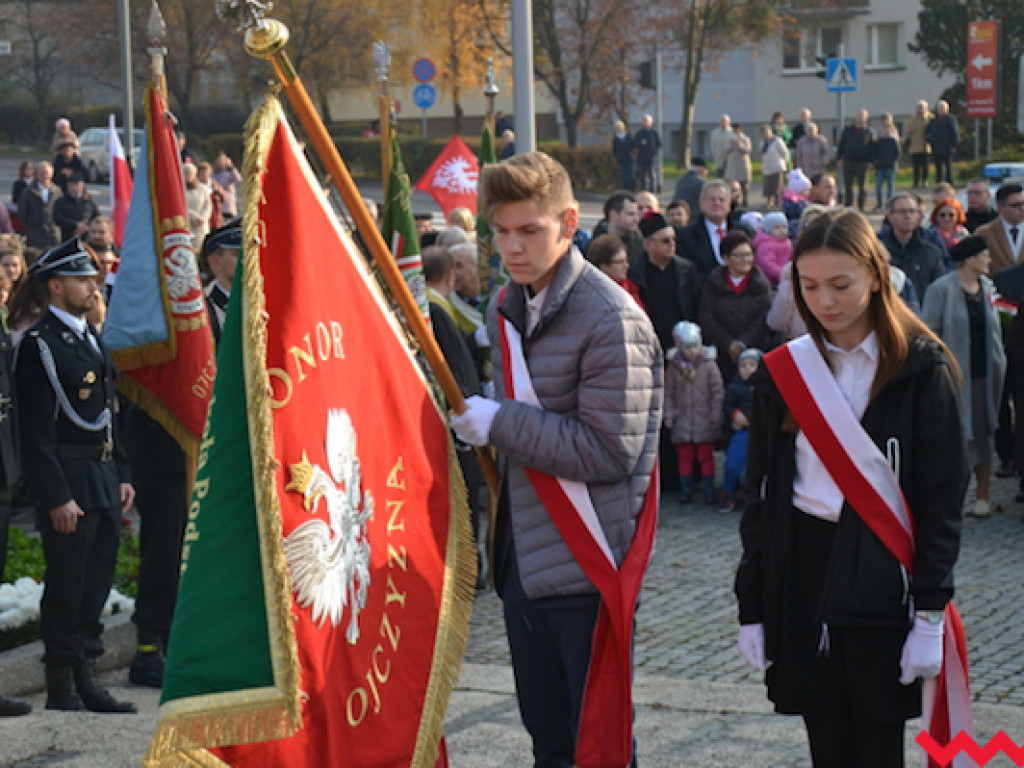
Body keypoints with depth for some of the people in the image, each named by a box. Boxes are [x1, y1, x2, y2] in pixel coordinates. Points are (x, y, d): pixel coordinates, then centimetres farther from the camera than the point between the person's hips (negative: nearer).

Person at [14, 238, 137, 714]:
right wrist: (57, 497, -18)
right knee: (66, 585, -2)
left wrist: (122, 475, 15)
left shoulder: (90, 337, 16)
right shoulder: (39, 344, -11)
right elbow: (37, 430, -15)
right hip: (67, 479, -8)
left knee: (97, 582, 11)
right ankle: (62, 687, 7)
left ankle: (86, 678, 20)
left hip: (104, 477, 8)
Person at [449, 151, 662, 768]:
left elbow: (610, 451, -22)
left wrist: (501, 424, -17)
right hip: (524, 561, 8)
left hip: (588, 565, -8)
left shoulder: (611, 320, -17)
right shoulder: (507, 310, 10)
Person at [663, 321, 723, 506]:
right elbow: (668, 392, 8)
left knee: (706, 456, 3)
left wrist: (715, 417, -3)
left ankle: (709, 491, 11)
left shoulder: (708, 365, -5)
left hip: (704, 421, -2)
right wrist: (669, 414, 2)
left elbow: (718, 392, -1)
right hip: (682, 421, 2)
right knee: (684, 456, 7)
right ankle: (685, 491, 17)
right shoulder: (673, 367, 1)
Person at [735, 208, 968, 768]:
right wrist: (751, 610, 6)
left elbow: (942, 500, -3)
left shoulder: (921, 371, -2)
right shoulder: (781, 372, 7)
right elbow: (760, 496, 10)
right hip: (800, 581, 3)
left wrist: (930, 616, -8)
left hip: (882, 580, -3)